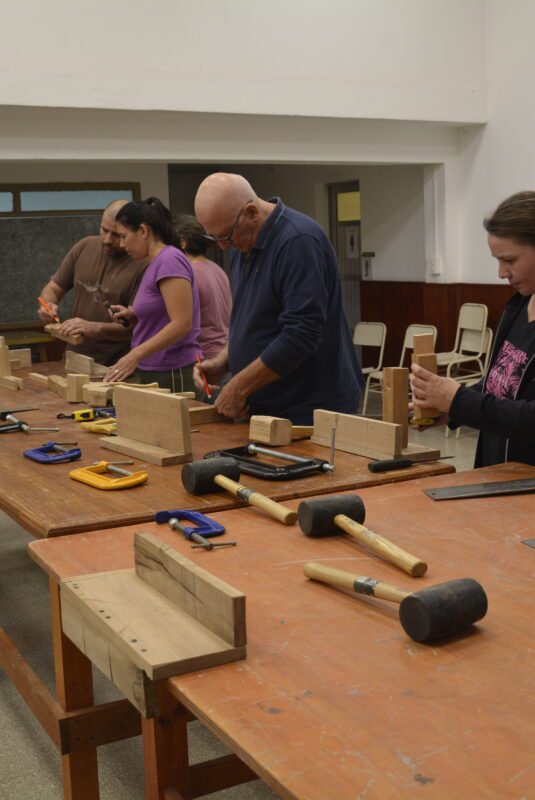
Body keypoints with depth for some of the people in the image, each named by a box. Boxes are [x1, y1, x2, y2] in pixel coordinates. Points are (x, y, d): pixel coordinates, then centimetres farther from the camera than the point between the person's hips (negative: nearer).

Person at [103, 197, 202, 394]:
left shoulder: (169, 260, -14)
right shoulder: (156, 263, 13)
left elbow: (182, 323, -22)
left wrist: (135, 354, -26)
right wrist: (132, 315, 7)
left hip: (172, 377, -9)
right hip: (155, 373, 9)